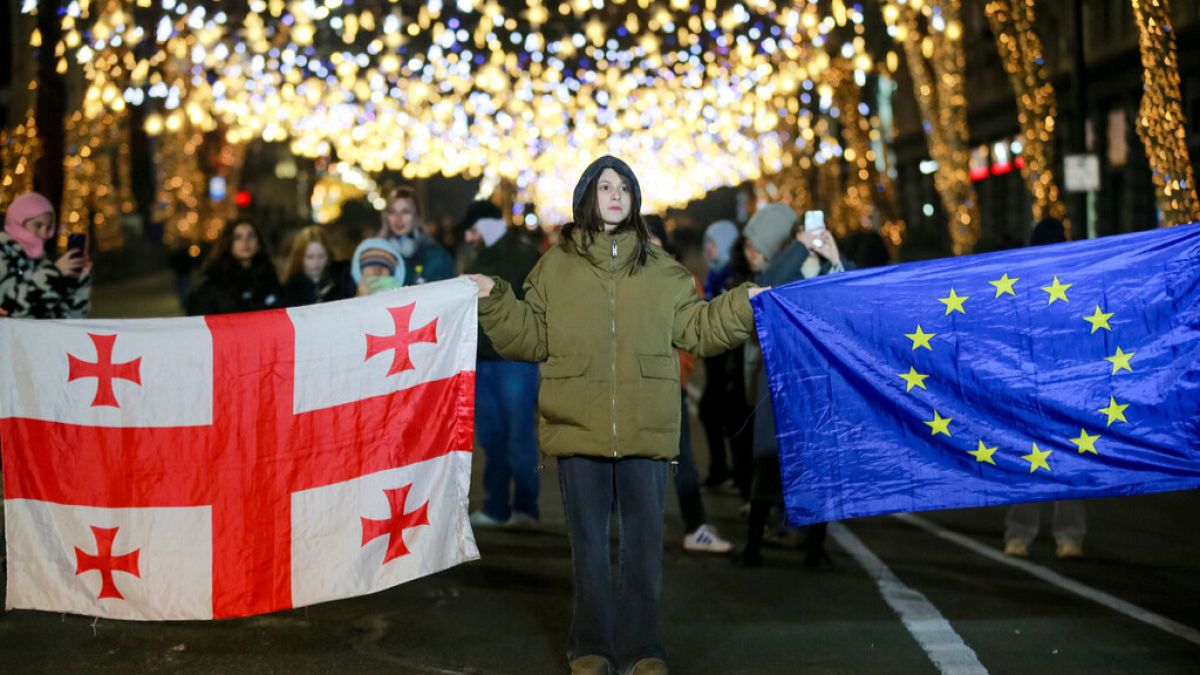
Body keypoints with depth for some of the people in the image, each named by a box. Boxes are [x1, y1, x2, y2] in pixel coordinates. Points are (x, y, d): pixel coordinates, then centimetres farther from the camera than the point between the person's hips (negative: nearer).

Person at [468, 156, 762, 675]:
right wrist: (495, 301, -6)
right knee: (588, 540, 8)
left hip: (645, 432, 1)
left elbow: (697, 331, 9)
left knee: (644, 540, 6)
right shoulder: (556, 266, 7)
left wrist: (741, 305, -3)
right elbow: (530, 339, 6)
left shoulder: (659, 268, 9)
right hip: (577, 429, 0)